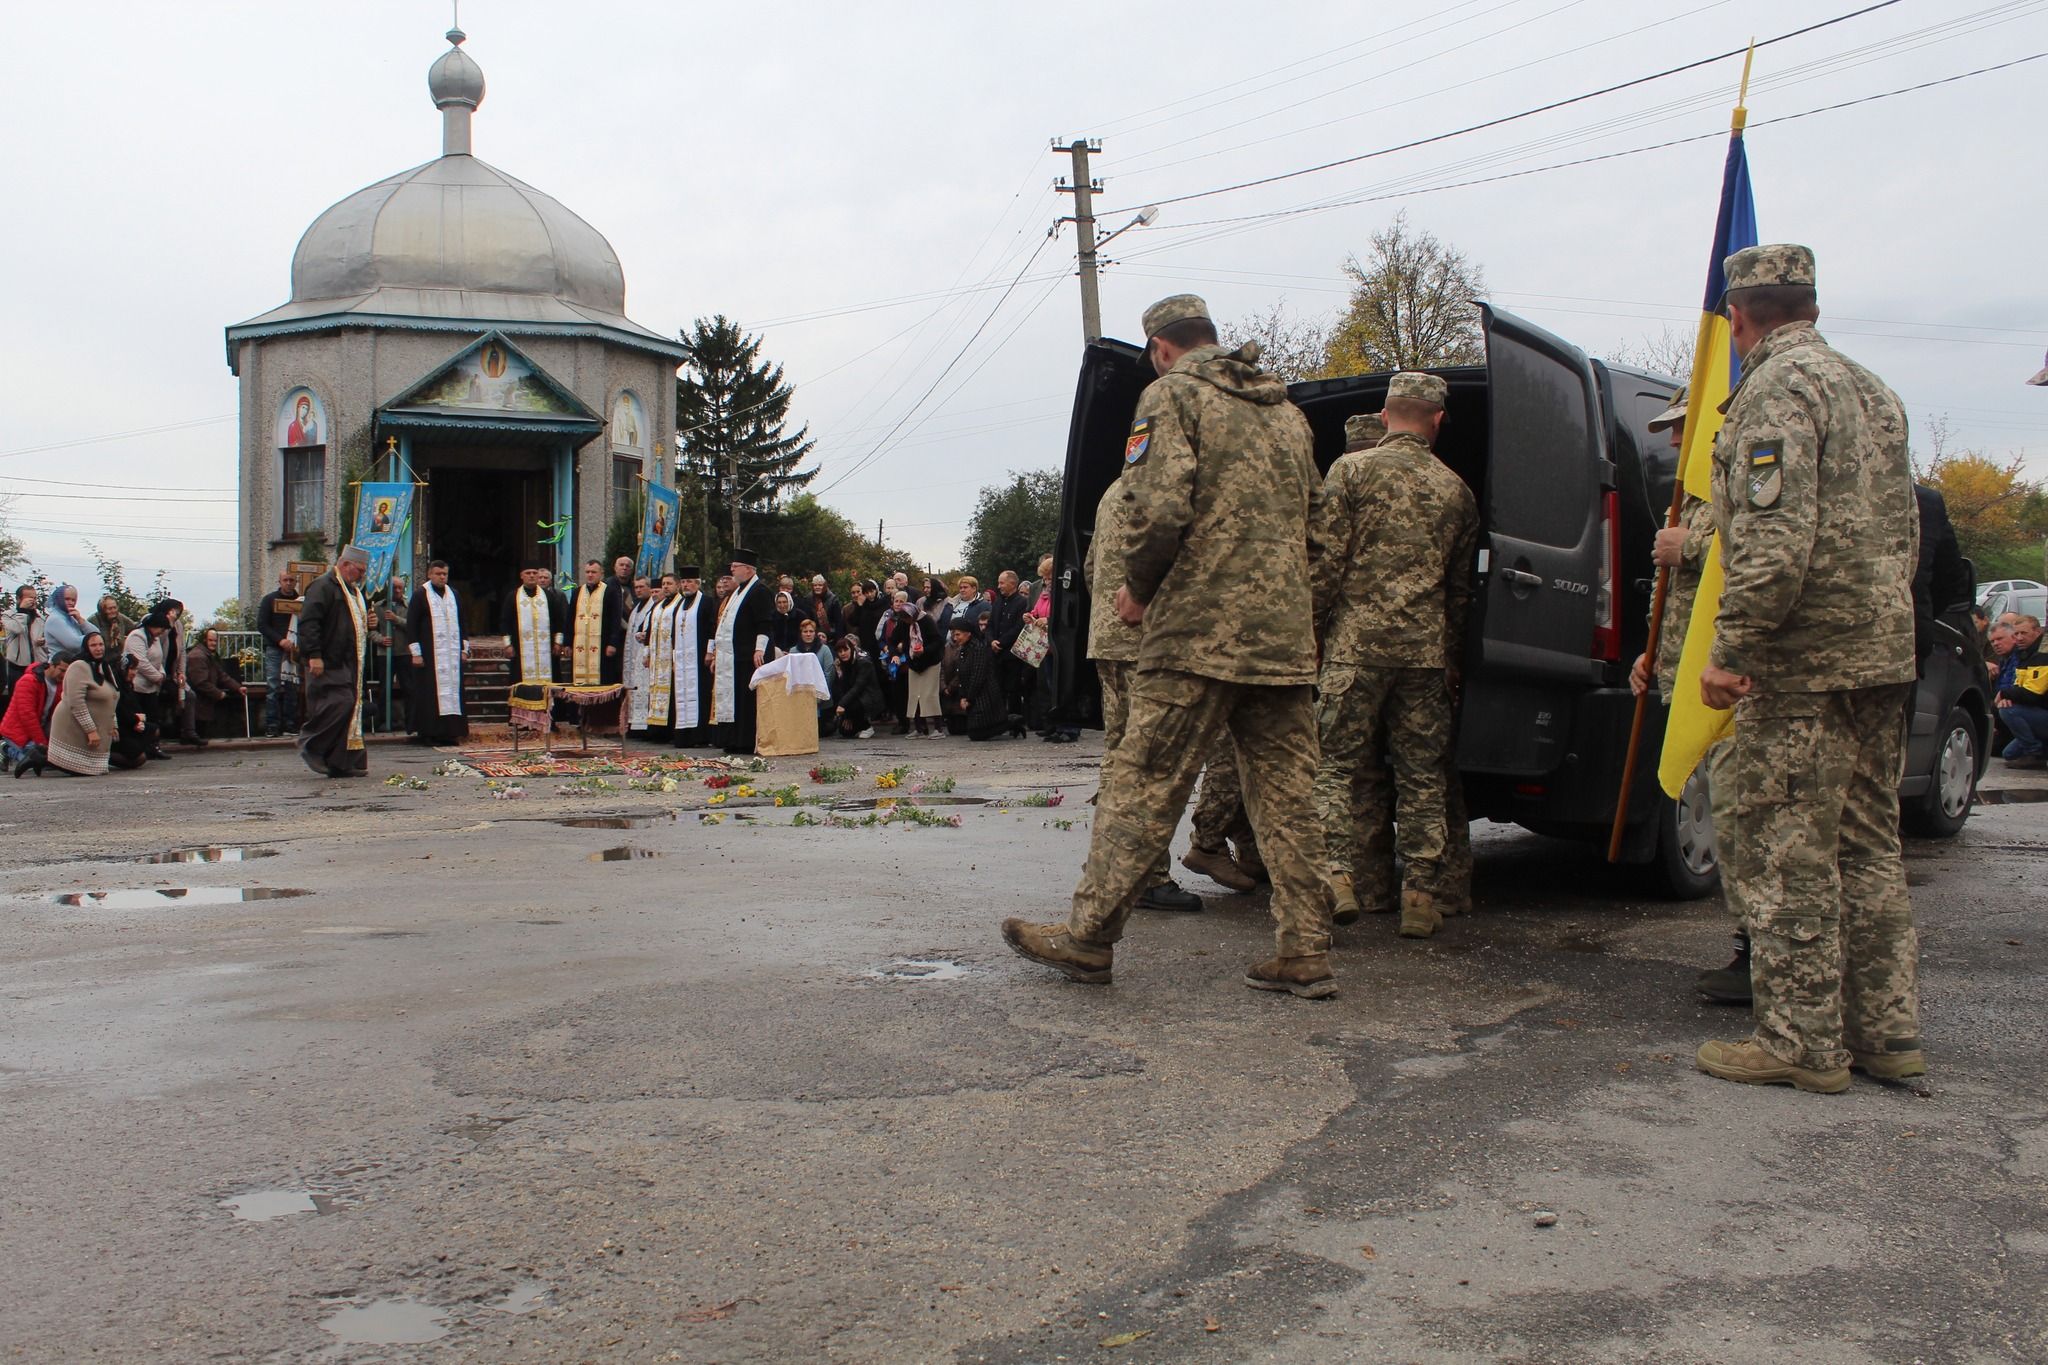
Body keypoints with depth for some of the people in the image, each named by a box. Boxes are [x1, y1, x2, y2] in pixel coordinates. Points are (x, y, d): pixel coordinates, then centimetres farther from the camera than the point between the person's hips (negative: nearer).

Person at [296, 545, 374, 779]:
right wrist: (314, 655, -24)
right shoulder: (323, 586, -9)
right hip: (329, 663, -9)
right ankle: (309, 743, 0)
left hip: (350, 663, 9)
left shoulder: (354, 590, 21)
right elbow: (308, 621, -18)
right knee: (339, 703, -18)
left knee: (351, 709, 6)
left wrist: (368, 624, 13)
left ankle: (340, 764, 9)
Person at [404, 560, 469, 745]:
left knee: (452, 691, 2)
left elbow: (461, 623, 19)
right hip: (429, 653, -5)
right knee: (429, 692, -4)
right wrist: (415, 653, -10)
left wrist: (464, 648, 12)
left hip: (452, 654, 5)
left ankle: (449, 732, 5)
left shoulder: (453, 594, 13)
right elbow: (411, 625, -5)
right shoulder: (420, 595, -2)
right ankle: (428, 733, -1)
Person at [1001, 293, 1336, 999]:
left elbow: (1159, 505, -16)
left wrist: (1139, 584, -3)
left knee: (1143, 783, -2)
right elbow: (1314, 522, 21)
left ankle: (1088, 934, 5)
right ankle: (1305, 953, 8)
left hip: (1198, 630, -7)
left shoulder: (1173, 393, -2)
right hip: (1286, 636, 7)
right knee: (1287, 795, 7)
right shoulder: (1285, 409, 21)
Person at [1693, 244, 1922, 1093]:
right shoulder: (1871, 390, 18)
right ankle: (1886, 1032, 20)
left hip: (1804, 665, -9)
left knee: (1786, 855, -3)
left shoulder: (1777, 389, -11)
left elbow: (1775, 540, -22)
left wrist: (1730, 651, -19)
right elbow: (1903, 534, 22)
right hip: (1884, 655, 9)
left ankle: (1802, 1043, 2)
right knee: (1867, 847, 14)